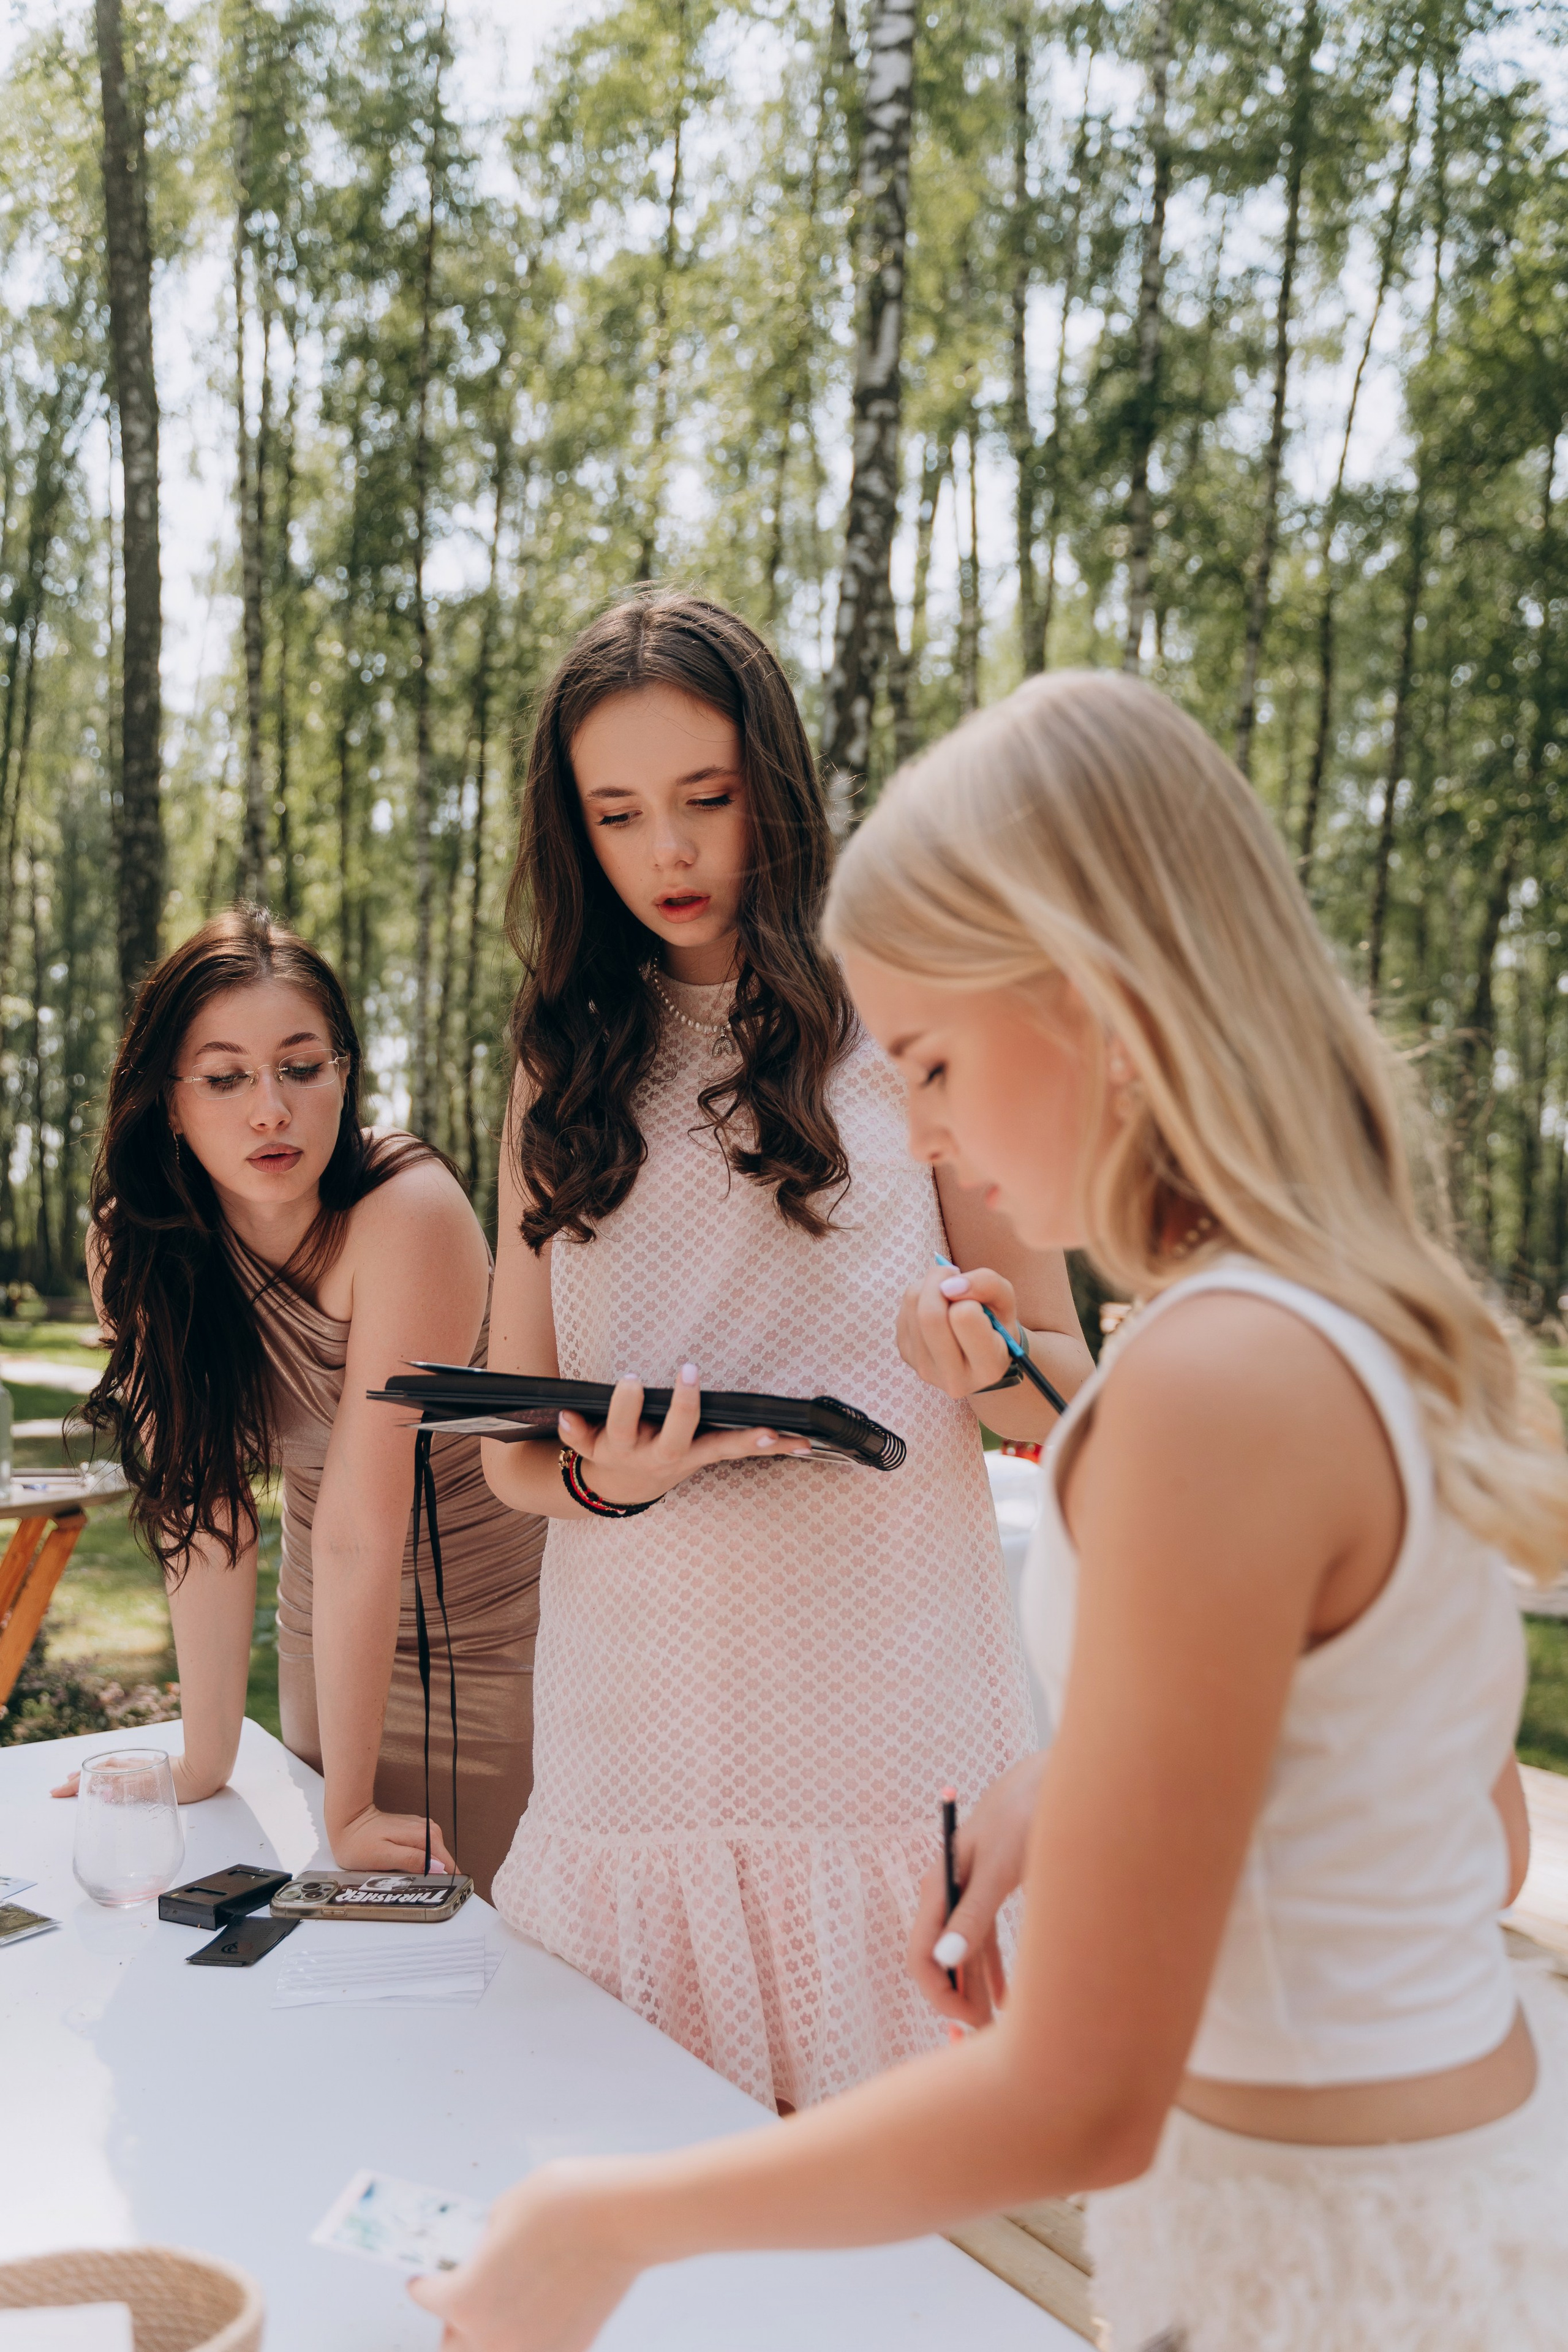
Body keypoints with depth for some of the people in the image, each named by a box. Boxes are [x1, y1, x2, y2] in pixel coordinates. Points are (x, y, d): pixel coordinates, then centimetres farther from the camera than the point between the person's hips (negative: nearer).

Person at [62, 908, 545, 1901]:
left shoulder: (410, 1215, -28)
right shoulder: (135, 1246, -12)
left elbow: (361, 1522, -28)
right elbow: (205, 1503, -11)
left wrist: (352, 1808, -23)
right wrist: (207, 1762, -13)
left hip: (499, 1638, -4)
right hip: (328, 1641, 5)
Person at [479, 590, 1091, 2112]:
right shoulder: (565, 1074, 13)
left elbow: (1069, 1381, 6)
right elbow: (508, 1449, 12)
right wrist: (600, 1477, -10)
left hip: (890, 1720, -2)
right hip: (637, 1742, 2)